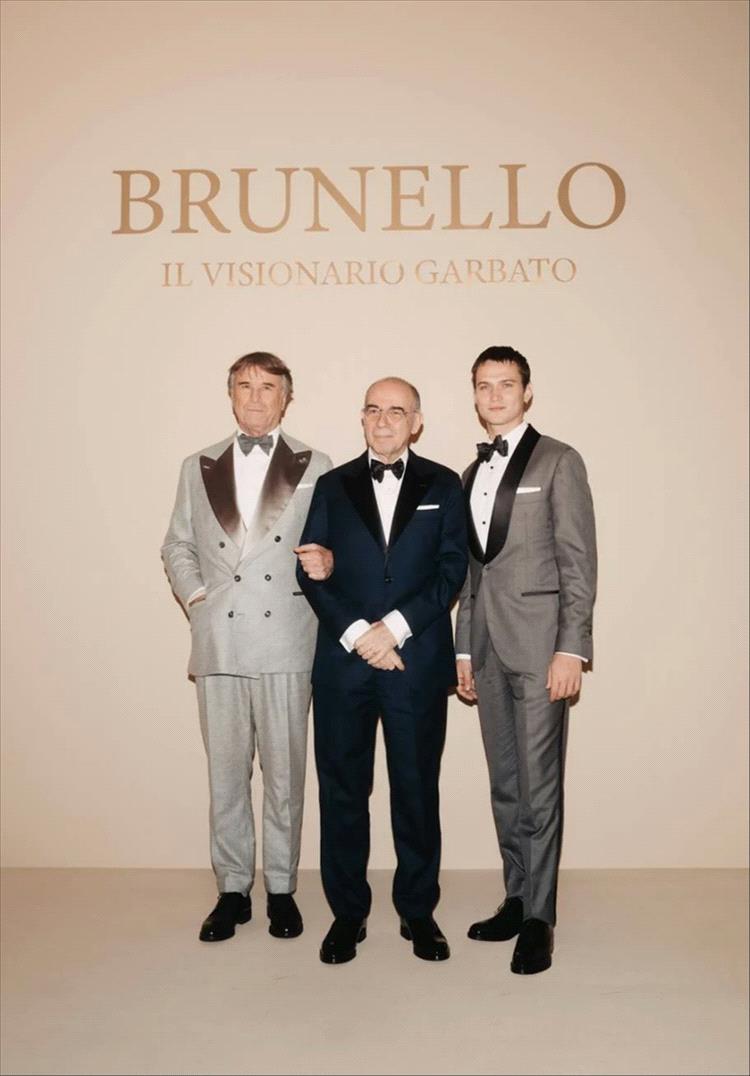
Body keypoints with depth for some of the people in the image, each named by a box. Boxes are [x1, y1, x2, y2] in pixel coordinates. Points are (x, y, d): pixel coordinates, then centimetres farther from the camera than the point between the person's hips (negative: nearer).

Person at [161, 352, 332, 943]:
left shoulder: (315, 468, 8)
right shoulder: (199, 467, 14)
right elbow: (178, 545, 17)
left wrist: (328, 561, -14)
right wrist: (196, 597, 2)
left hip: (285, 640, -2)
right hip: (218, 641, 2)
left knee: (285, 772, 5)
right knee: (225, 772, 9)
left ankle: (282, 889, 21)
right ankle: (233, 889, 23)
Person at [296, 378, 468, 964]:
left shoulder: (443, 485, 8)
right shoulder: (333, 486, 11)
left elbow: (452, 569, -1)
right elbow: (311, 570, 2)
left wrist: (394, 626, -12)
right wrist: (357, 633, -11)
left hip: (418, 662, -1)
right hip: (343, 660, 1)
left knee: (417, 789, 7)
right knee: (342, 789, 7)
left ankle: (418, 910, 24)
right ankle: (348, 912, 23)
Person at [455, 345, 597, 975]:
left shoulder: (558, 461, -1)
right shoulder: (474, 473, 18)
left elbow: (579, 561, -7)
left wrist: (571, 647, -14)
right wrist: (463, 649, 14)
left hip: (538, 644, -6)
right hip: (487, 648, 6)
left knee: (539, 783, -3)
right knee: (504, 783, 12)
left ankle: (538, 918, 9)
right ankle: (517, 898, 24)